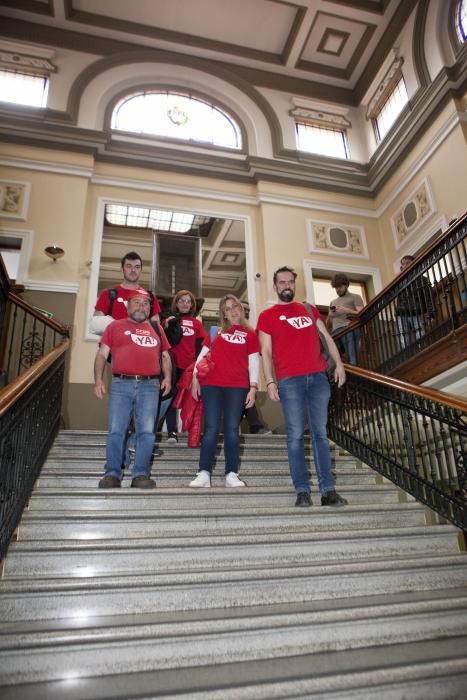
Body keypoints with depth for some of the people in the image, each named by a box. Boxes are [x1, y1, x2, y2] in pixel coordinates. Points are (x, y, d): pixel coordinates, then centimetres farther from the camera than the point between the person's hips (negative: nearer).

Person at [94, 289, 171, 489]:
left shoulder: (156, 329, 21)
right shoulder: (115, 326, 15)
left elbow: (165, 355, 22)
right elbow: (102, 354, 10)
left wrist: (167, 376, 5)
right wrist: (98, 380, -2)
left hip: (149, 386, 1)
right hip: (121, 384, -1)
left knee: (146, 432, -6)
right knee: (116, 431, -4)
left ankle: (141, 475, -2)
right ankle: (112, 474, 1)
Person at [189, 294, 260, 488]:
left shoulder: (249, 334, 11)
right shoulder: (216, 331, 14)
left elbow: (253, 362, 7)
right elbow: (202, 354, 13)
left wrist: (253, 387, -1)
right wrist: (195, 377, 3)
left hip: (237, 386, 0)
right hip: (211, 384, 1)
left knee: (232, 429, 1)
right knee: (211, 429, -2)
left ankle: (231, 475, 7)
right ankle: (204, 474, 0)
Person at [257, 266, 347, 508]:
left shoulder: (309, 309, 19)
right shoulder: (267, 316, 8)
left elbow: (326, 337, 18)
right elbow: (266, 352, 2)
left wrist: (338, 363, 6)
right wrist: (270, 382, -8)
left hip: (318, 377, 3)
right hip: (289, 380, -3)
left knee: (320, 433, 2)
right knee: (295, 435, -3)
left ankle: (328, 490, 5)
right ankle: (302, 491, 1)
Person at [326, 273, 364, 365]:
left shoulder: (355, 297, 18)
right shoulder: (333, 302, 33)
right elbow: (328, 325, 29)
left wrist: (346, 310, -10)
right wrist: (330, 316, 7)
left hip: (349, 329, -5)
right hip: (335, 332, 5)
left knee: (352, 360, -20)